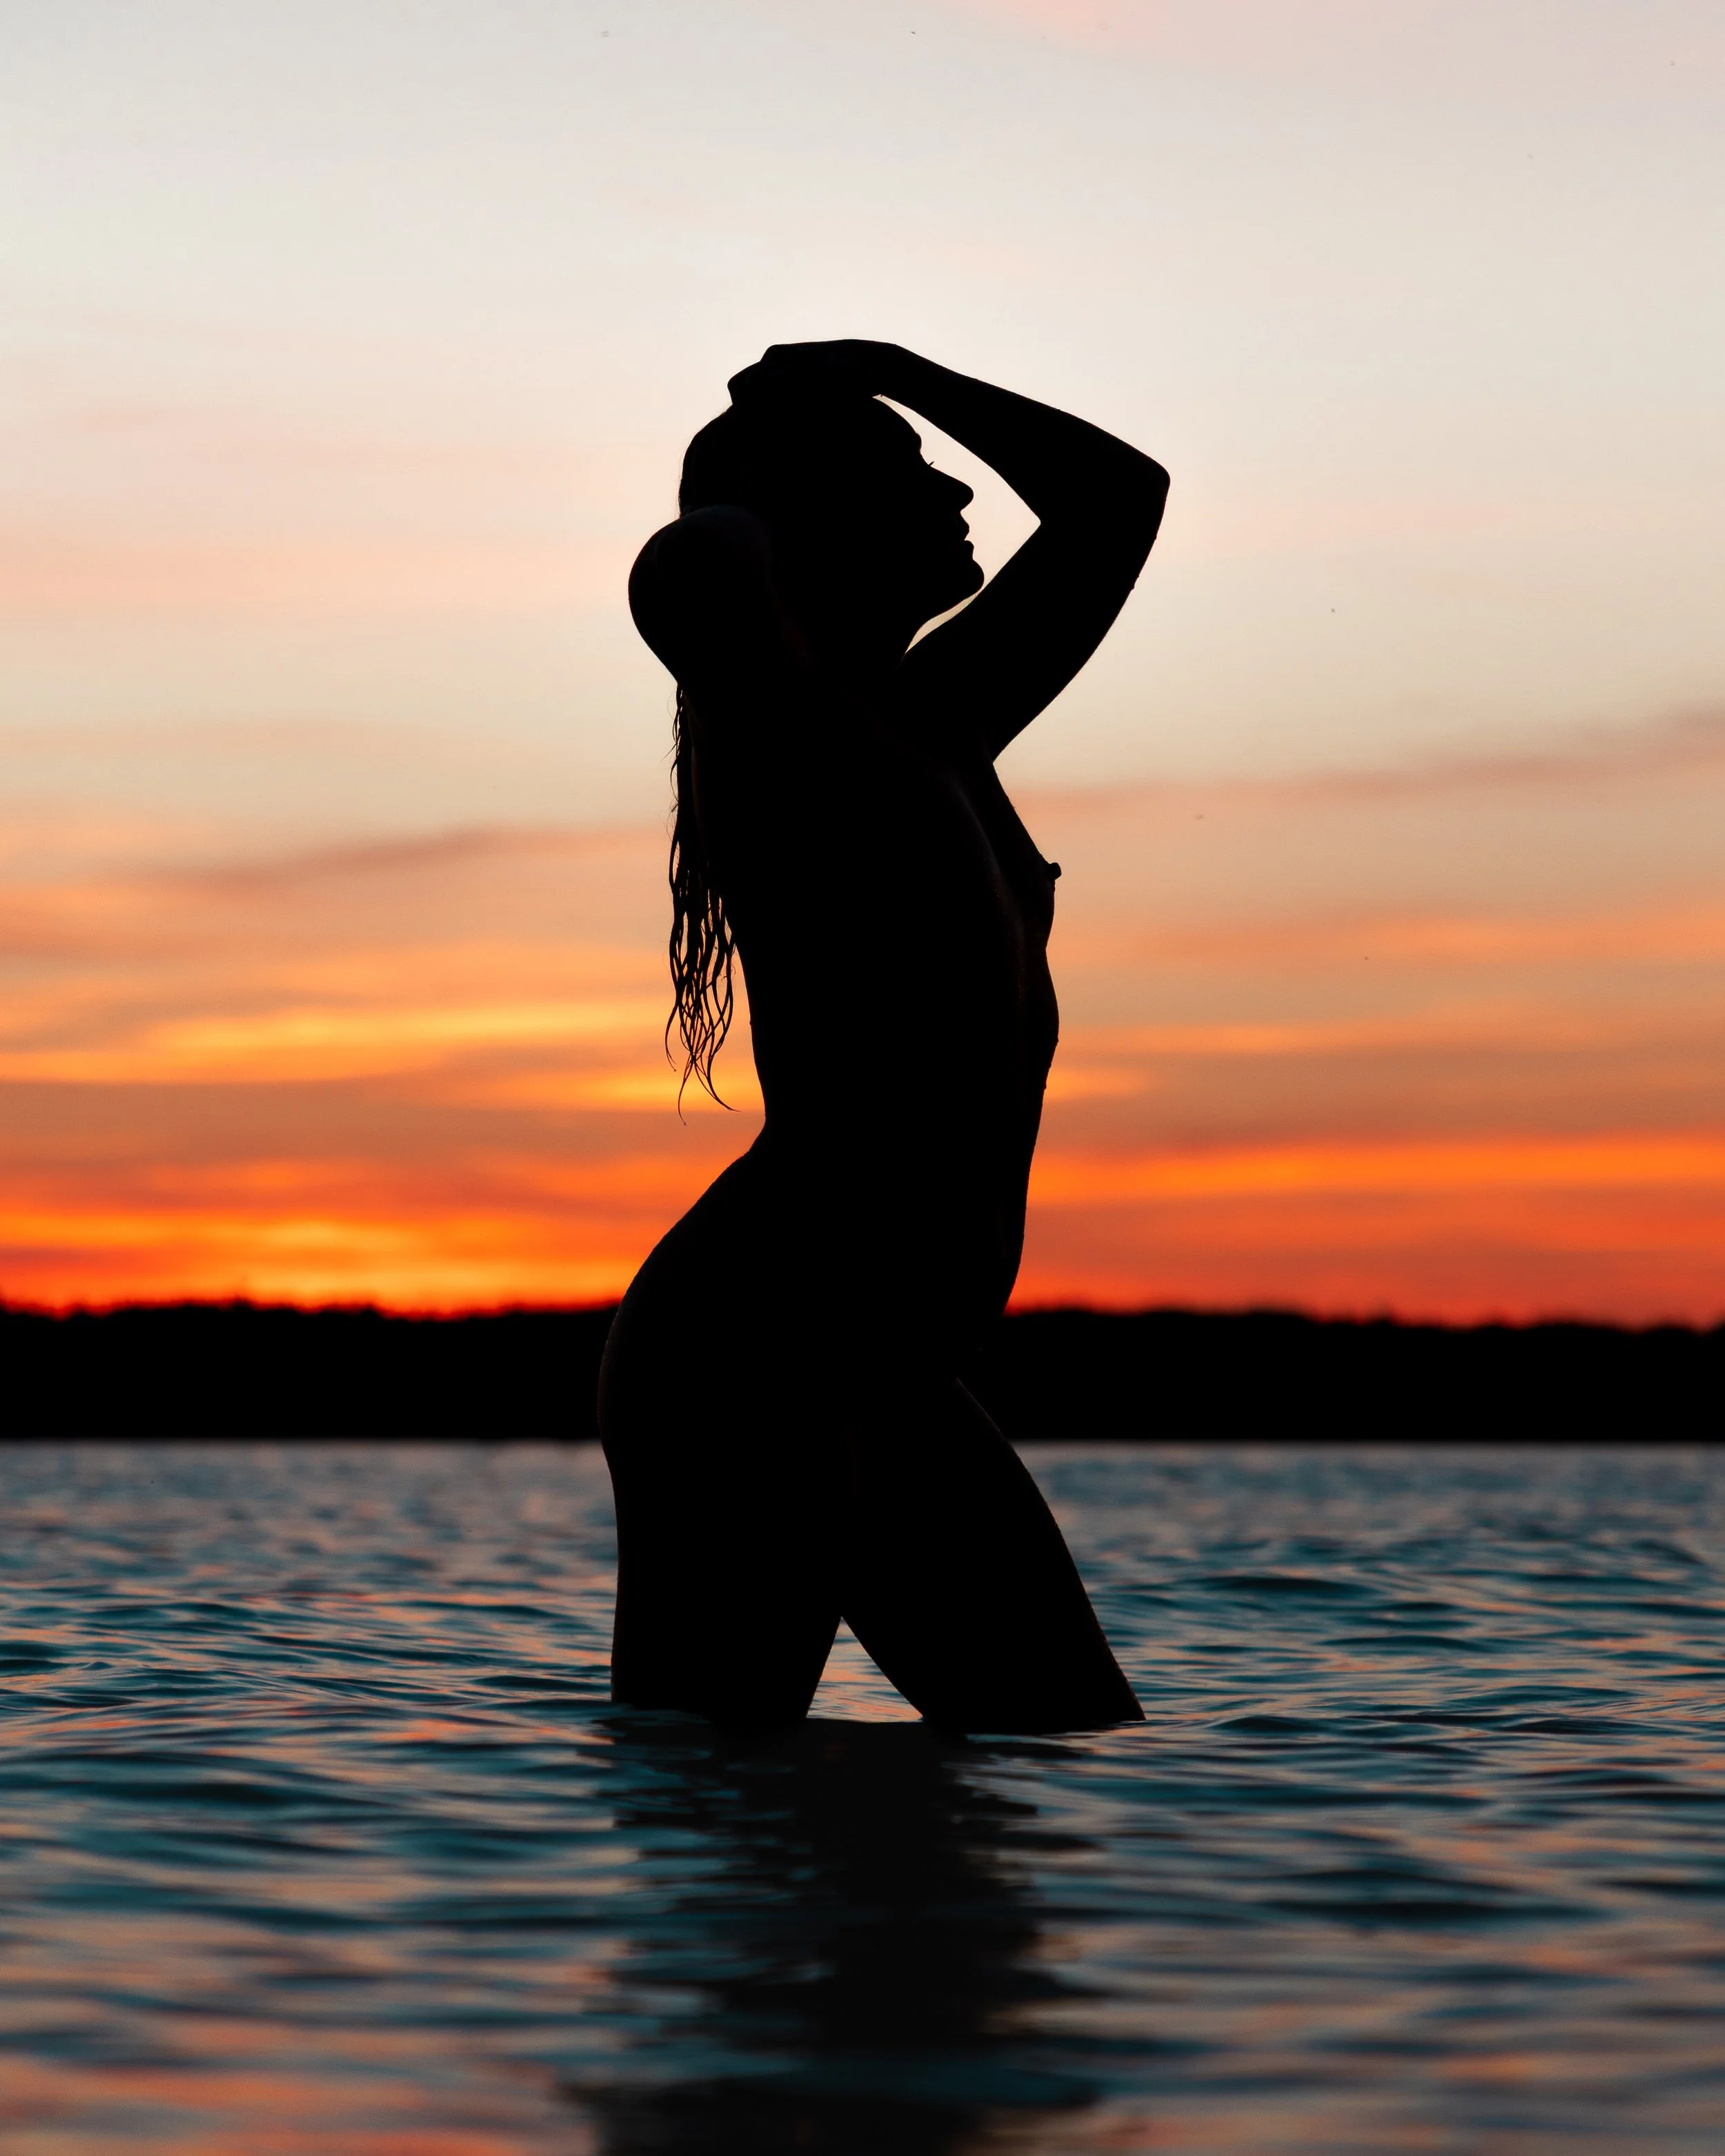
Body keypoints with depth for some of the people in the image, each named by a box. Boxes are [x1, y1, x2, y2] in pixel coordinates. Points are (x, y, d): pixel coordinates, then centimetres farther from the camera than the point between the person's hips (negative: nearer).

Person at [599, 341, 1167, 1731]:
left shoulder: (938, 726, 16)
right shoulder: (787, 734, -10)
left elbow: (1119, 495, 26)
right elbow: (684, 581, -35)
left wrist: (894, 368, 16)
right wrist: (739, 509, -11)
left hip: (886, 1386, 10)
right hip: (750, 1360, -9)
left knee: (1084, 1760, 13)